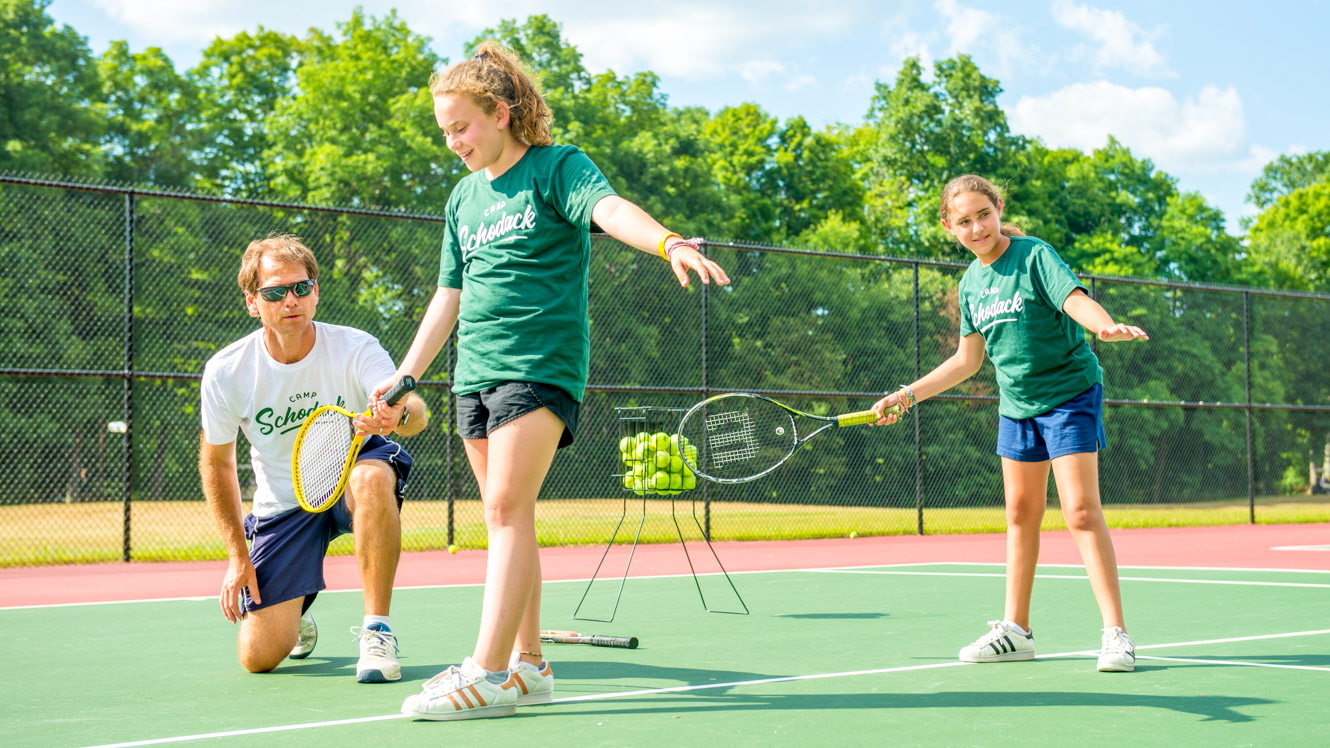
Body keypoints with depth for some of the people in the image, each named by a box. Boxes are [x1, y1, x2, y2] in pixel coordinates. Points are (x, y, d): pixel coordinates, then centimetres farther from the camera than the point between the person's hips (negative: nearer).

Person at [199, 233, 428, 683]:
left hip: (352, 478, -1)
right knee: (259, 657, -9)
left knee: (372, 477, -41)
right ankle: (294, 614, 30)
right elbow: (216, 463, 0)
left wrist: (400, 414, -63)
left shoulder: (356, 350, -21)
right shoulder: (226, 372, -16)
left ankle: (377, 631, -26)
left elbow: (416, 411, -38)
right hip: (281, 505, 2)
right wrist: (237, 554, -3)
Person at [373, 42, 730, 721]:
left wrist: (669, 243, -43)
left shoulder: (556, 168, -3)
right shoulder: (464, 198, 17)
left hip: (541, 366, -7)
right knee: (506, 518, 8)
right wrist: (405, 374, 21)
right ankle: (528, 664, 14)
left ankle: (488, 673, -20)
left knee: (507, 509, -16)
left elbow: (609, 209, -23)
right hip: (475, 376, 7)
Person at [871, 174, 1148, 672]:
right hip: (1016, 405, 7)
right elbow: (968, 360, 15)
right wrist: (906, 396, 13)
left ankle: (1116, 633, -10)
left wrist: (1106, 326, -50)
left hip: (1069, 393, -7)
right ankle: (1015, 631, 20)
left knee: (1081, 510, -14)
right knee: (1021, 513, 11)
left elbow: (1076, 300, -27)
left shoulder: (1034, 255, -13)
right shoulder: (971, 282, 6)